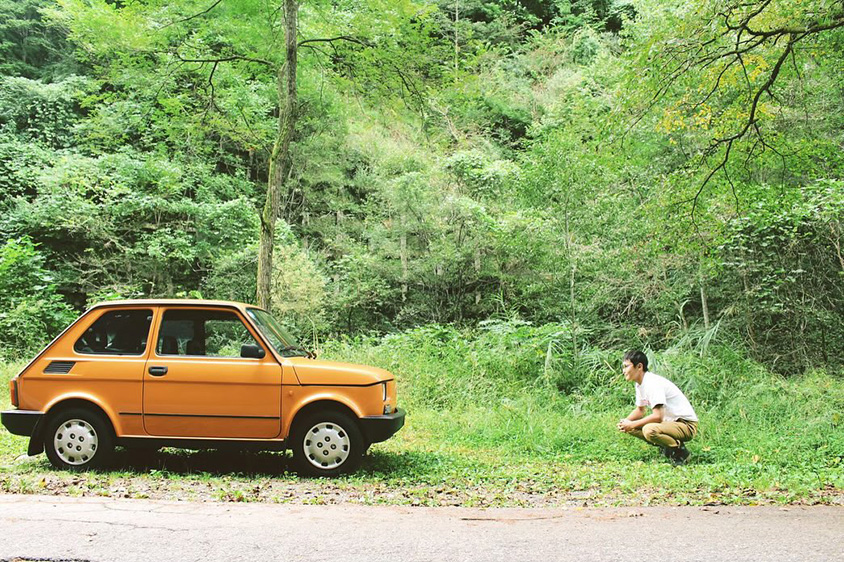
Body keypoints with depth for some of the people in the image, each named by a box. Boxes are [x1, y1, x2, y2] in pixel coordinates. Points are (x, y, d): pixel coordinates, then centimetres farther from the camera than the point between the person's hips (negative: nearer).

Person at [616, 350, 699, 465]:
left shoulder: (652, 383, -24)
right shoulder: (640, 384, 6)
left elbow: (657, 416, -29)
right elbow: (640, 410, 18)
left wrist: (632, 424, -21)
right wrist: (626, 421, -2)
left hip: (686, 424, -10)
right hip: (669, 421, 10)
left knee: (649, 430, -35)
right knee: (630, 427, -2)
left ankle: (680, 451, -10)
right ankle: (666, 448, 7)